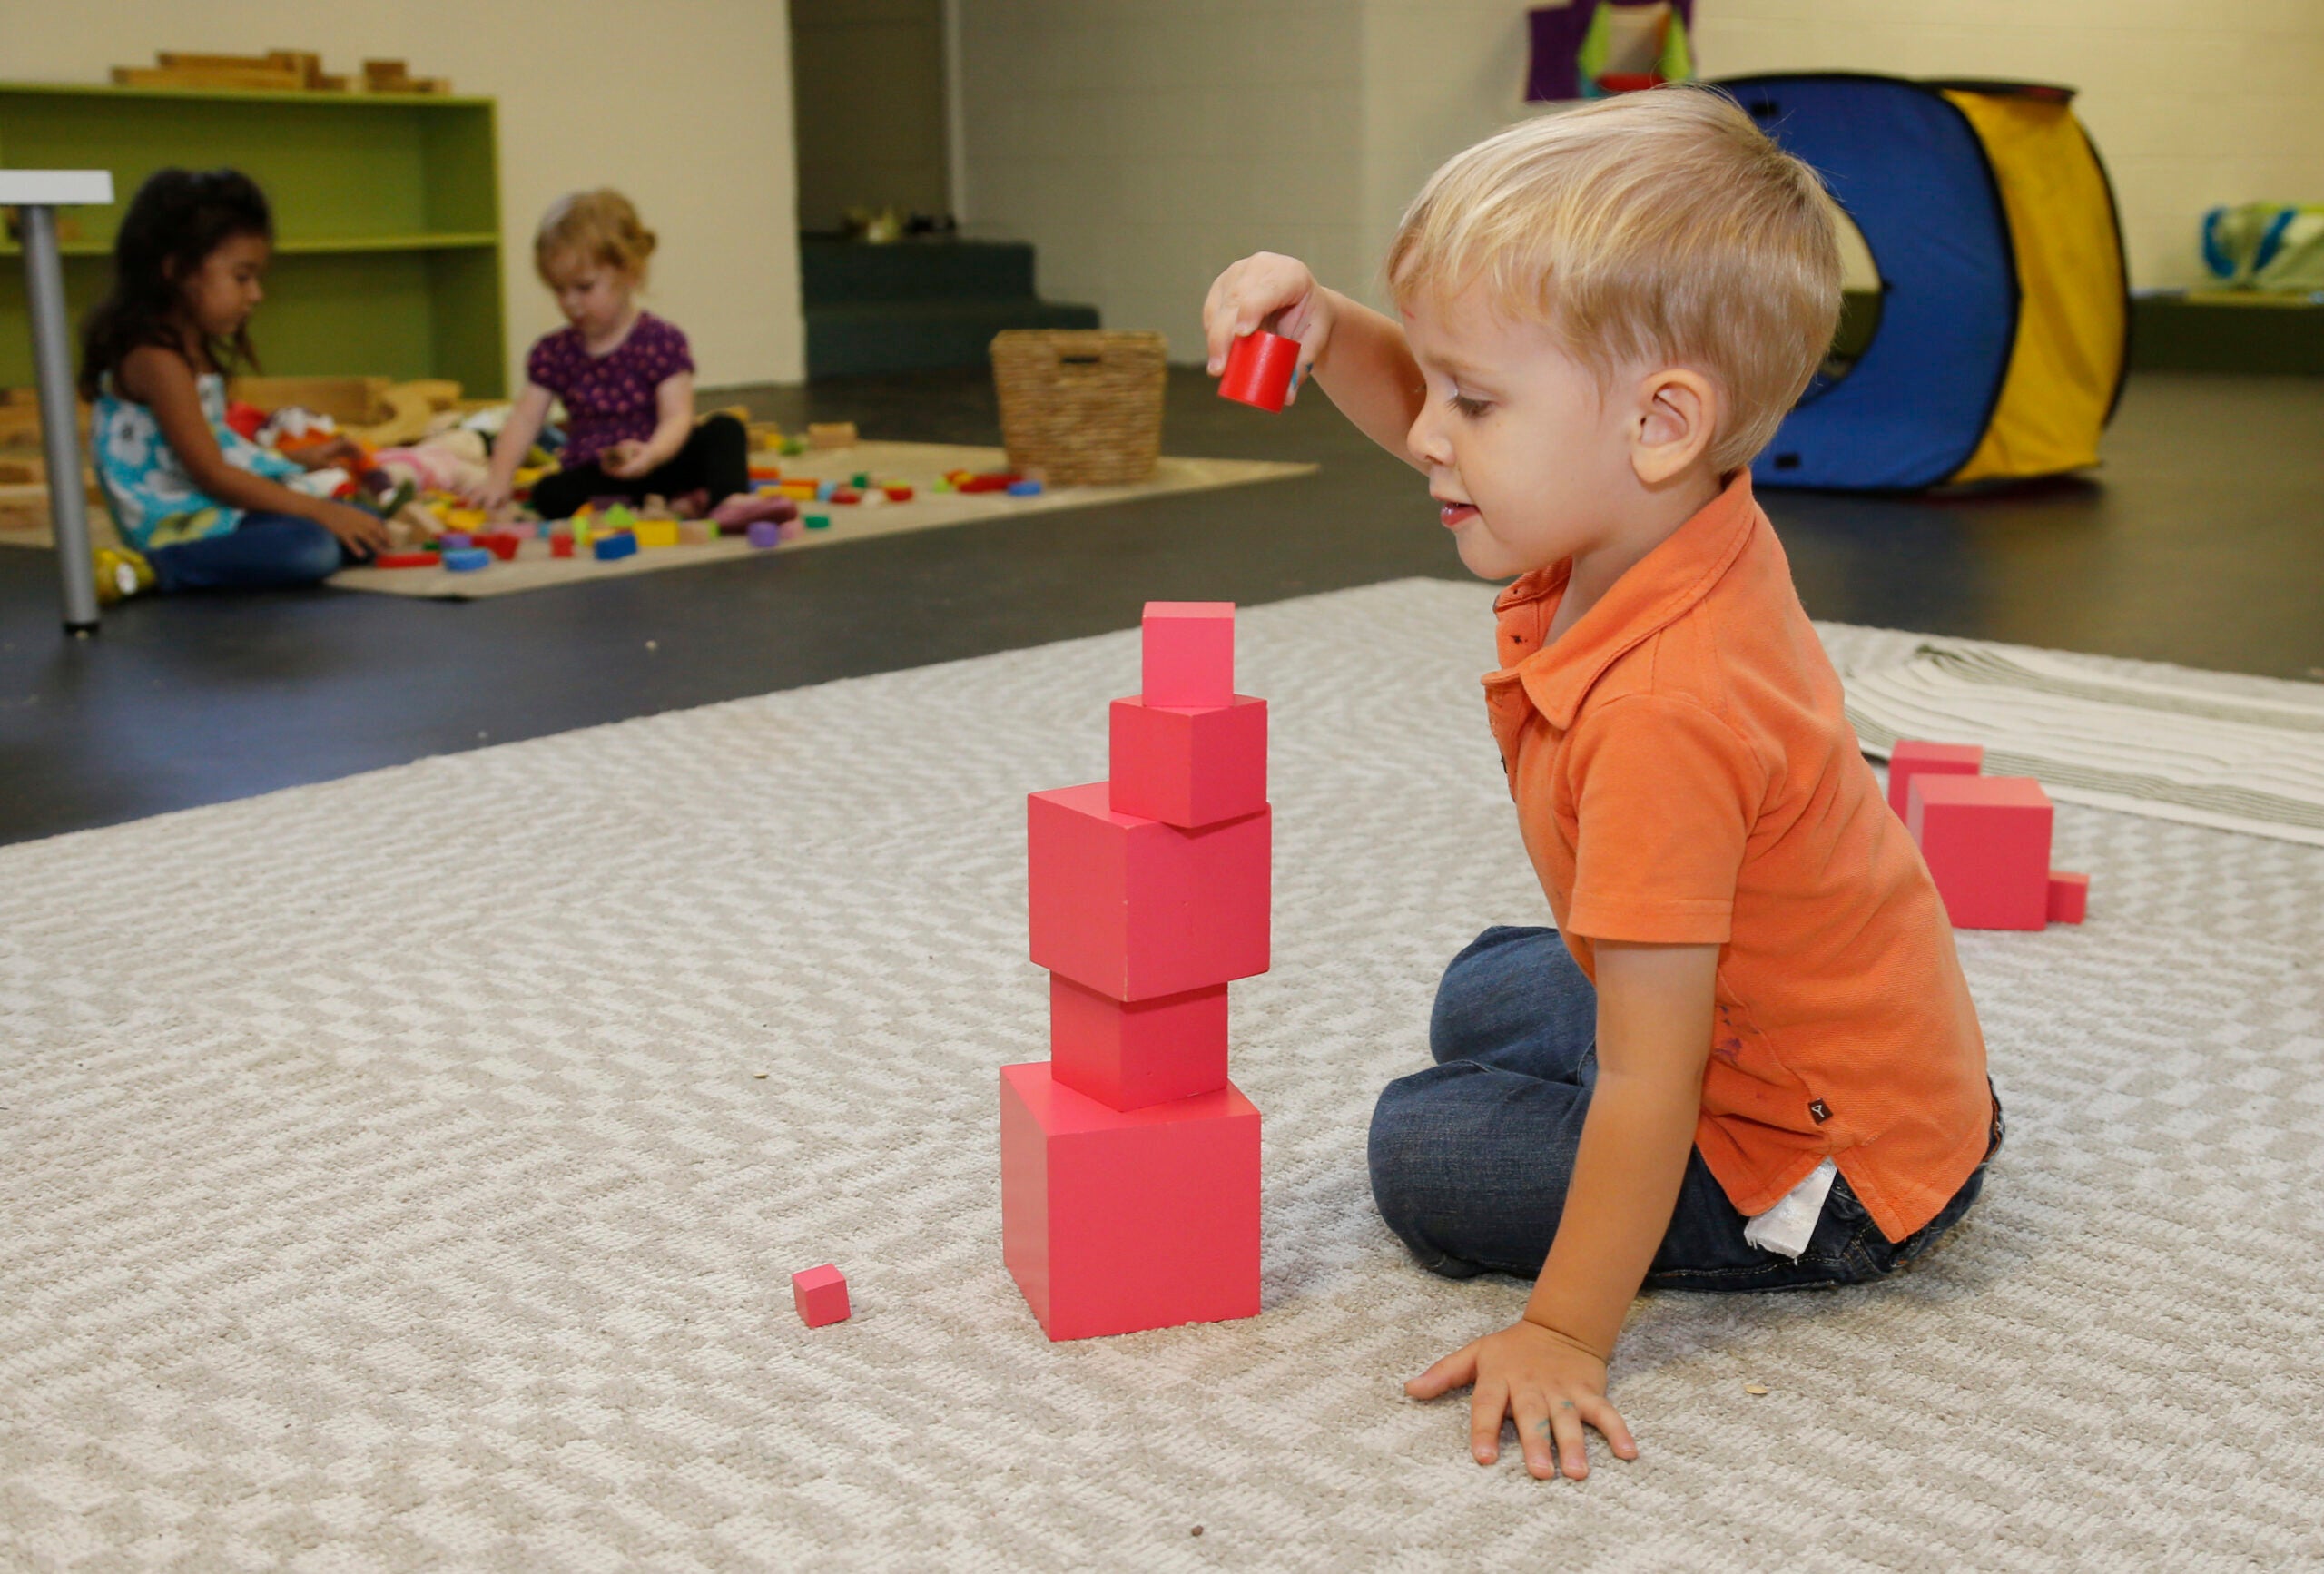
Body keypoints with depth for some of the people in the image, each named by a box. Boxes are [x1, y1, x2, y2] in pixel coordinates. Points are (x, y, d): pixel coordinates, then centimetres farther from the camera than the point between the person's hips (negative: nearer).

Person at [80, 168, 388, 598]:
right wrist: (318, 510, -19)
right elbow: (210, 474, -19)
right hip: (181, 526, -10)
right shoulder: (156, 360, -16)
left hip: (222, 511, 10)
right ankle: (149, 570, -23)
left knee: (365, 527, 6)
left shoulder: (195, 350, 15)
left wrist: (296, 461, 21)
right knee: (313, 548, -33)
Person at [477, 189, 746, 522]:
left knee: (725, 430, -23)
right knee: (549, 493, -30)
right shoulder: (554, 351, 8)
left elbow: (677, 416, -14)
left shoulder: (662, 341, -4)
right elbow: (525, 419, 3)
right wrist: (499, 479, -13)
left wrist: (651, 454, -36)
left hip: (653, 467, -2)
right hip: (590, 479, 2)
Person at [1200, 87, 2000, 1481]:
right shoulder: (1674, 517, -13)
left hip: (1823, 1170, -9)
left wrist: (1566, 1337, -27)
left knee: (1424, 1155, -5)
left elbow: (1643, 1085, -34)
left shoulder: (1663, 716, -39)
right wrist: (1326, 327, -16)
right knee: (1480, 1000, 27)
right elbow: (1429, 421, 4)